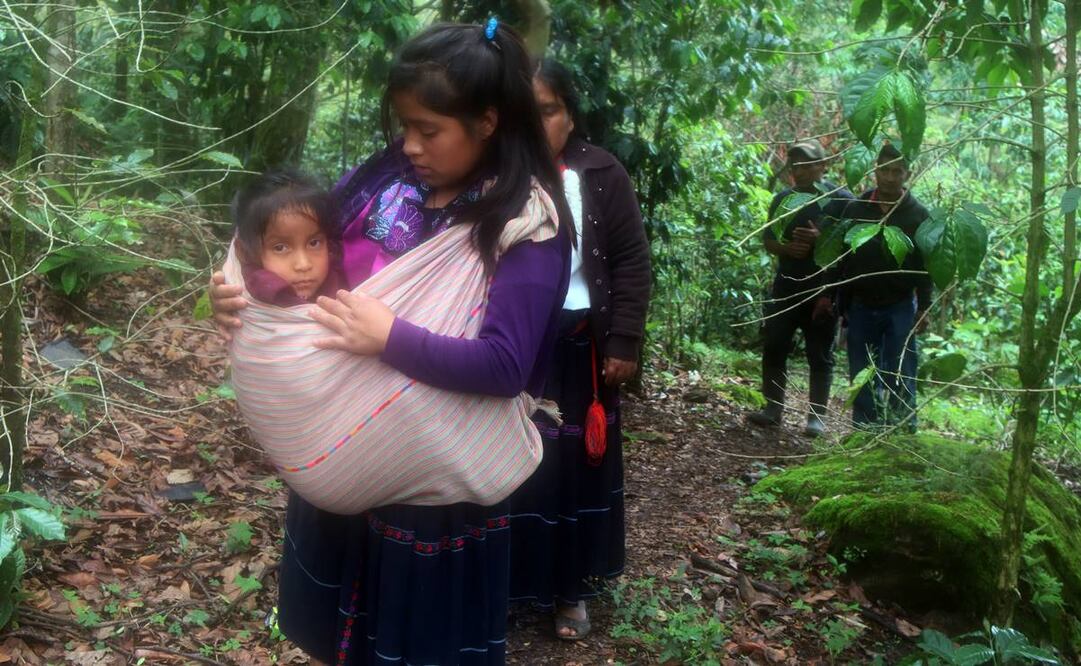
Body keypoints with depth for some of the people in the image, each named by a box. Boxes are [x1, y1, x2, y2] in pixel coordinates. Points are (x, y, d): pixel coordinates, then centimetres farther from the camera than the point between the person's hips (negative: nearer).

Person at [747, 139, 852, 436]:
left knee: (819, 354, 2)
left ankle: (817, 415, 10)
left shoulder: (841, 199, -3)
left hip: (823, 290, -4)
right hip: (786, 287, 4)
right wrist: (788, 248, -10)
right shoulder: (782, 199, 10)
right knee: (774, 347, 2)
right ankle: (773, 407, 14)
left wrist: (820, 240, -20)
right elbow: (768, 240, 11)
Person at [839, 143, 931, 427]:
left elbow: (925, 264, -1)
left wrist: (923, 308, -6)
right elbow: (842, 261, 5)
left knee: (900, 378, -1)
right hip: (861, 307, 2)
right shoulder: (856, 209, 2)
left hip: (901, 308, -2)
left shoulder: (918, 214, -2)